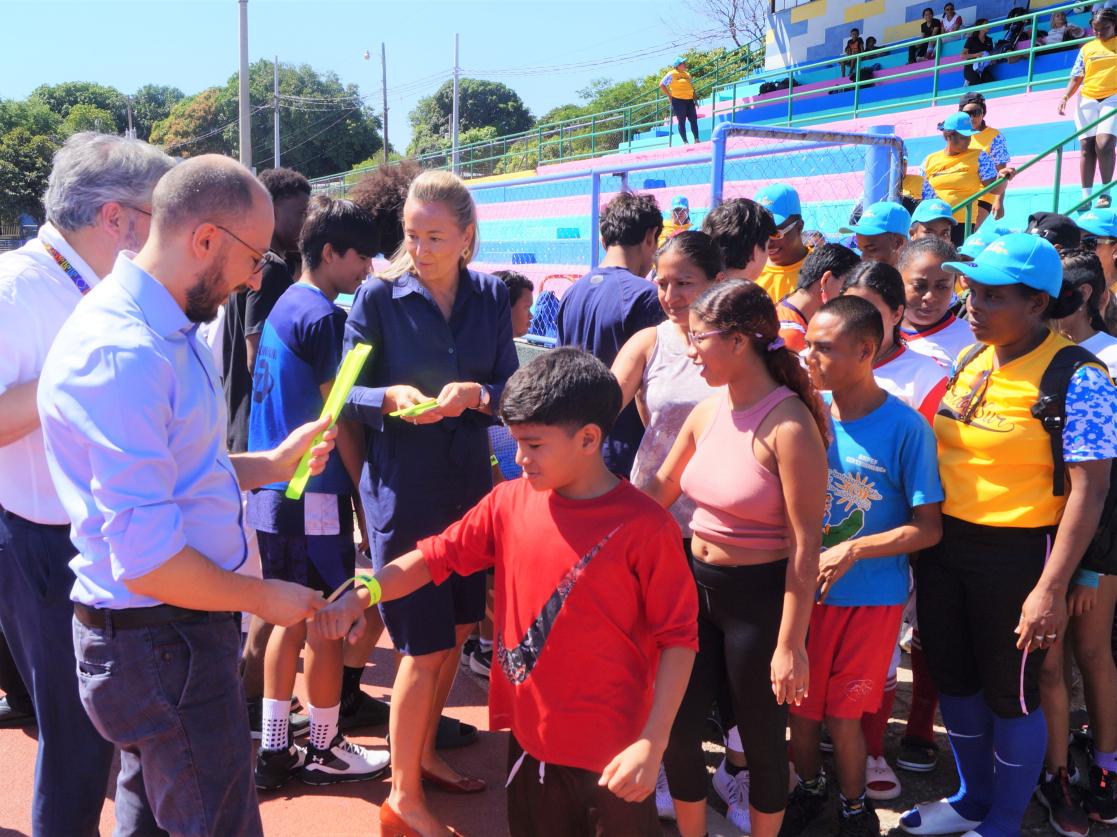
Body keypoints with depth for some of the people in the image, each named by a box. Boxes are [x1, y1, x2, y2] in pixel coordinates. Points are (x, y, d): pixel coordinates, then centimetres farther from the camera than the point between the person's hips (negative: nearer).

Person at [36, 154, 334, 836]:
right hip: (159, 643, -10)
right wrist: (264, 597, -14)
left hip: (177, 630, 10)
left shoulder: (172, 330, 7)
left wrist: (273, 464, 7)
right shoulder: (125, 352, -26)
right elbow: (146, 560, -28)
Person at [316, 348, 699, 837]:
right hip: (529, 738, 5)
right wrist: (363, 594, -16)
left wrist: (652, 744, -17)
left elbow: (679, 639, -13)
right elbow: (437, 556, 0)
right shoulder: (510, 502, -3)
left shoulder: (644, 528, -17)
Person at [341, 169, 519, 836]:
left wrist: (477, 394, -20)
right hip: (403, 488, -5)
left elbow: (510, 388, 1)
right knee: (426, 647, -1)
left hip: (470, 481, 5)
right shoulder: (379, 296, -8)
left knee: (458, 630, 16)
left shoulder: (489, 296, 2)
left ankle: (424, 753, 39)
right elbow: (349, 392, -5)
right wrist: (392, 397, -25)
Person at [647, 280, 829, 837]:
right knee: (677, 730, 14)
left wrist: (791, 644, -18)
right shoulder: (708, 411, 1)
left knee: (762, 739, 12)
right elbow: (660, 489, 13)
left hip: (761, 595, -7)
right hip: (697, 584, 7)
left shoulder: (789, 425, -20)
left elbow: (805, 542, -19)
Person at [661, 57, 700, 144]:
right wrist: (669, 96, -6)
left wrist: (695, 100, 14)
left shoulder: (687, 74, 19)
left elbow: (692, 88, 23)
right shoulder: (672, 74, -1)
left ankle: (696, 140, 5)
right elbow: (662, 85, -3)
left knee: (694, 120, 1)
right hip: (678, 101, -6)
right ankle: (685, 142, 0)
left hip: (689, 101, 6)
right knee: (682, 121, -3)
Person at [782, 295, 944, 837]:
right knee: (800, 704, 12)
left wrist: (851, 551, -23)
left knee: (843, 712, 7)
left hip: (870, 596, -3)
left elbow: (928, 527, -12)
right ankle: (808, 788, 41)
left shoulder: (906, 428, -14)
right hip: (802, 588, 3)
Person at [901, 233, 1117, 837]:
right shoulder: (967, 361, 5)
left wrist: (1051, 589, -20)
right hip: (942, 544, 7)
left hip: (1016, 555, -7)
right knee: (952, 678, 18)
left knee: (1010, 693, 9)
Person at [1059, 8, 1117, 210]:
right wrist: (1065, 97, -1)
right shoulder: (1087, 48, 13)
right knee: (1087, 147, -1)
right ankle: (1086, 196, 1)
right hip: (1087, 100, 3)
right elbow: (1076, 77, 14)